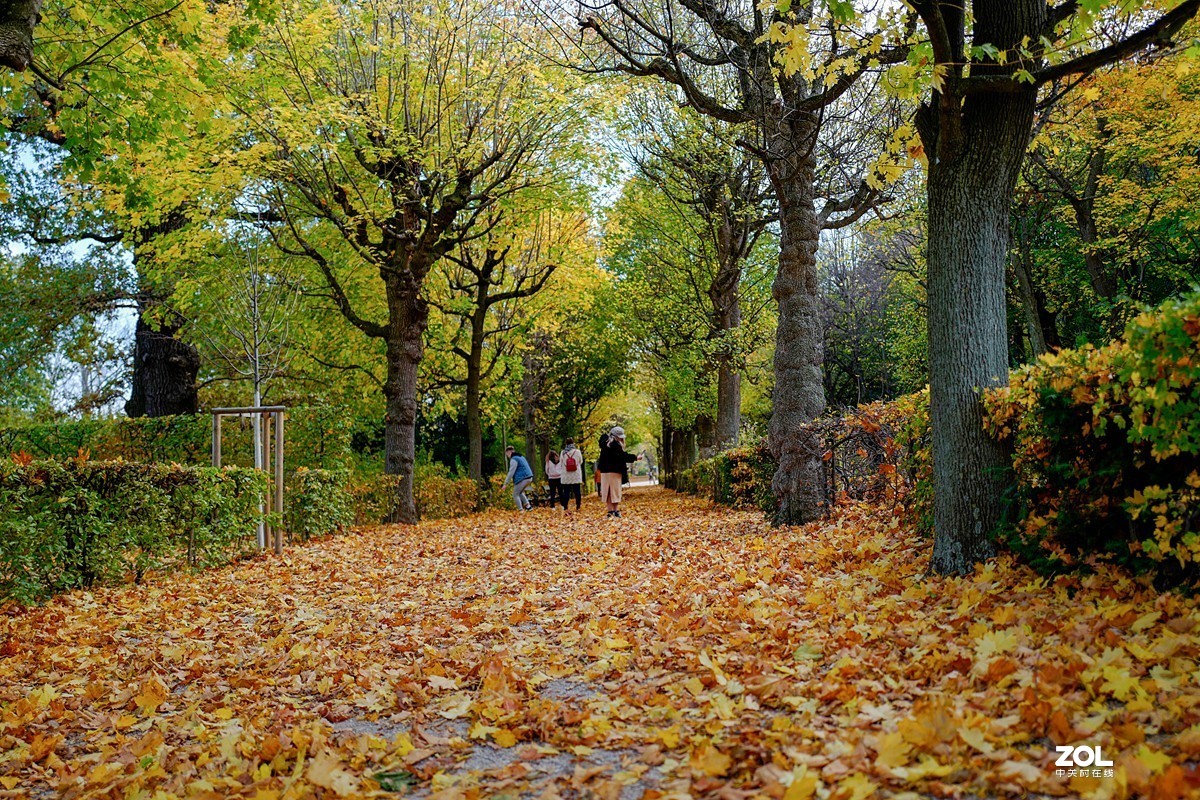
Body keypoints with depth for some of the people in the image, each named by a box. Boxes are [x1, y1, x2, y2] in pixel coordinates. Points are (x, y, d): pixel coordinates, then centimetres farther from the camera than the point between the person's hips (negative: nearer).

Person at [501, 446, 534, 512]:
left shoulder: (514, 459, -10)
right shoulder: (521, 457, 20)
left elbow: (511, 472, -15)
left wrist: (505, 484, -12)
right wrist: (513, 480, 34)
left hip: (522, 479, -9)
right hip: (529, 477, 9)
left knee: (515, 495, 2)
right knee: (520, 492, 26)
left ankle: (521, 510, -3)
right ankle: (528, 506, 18)